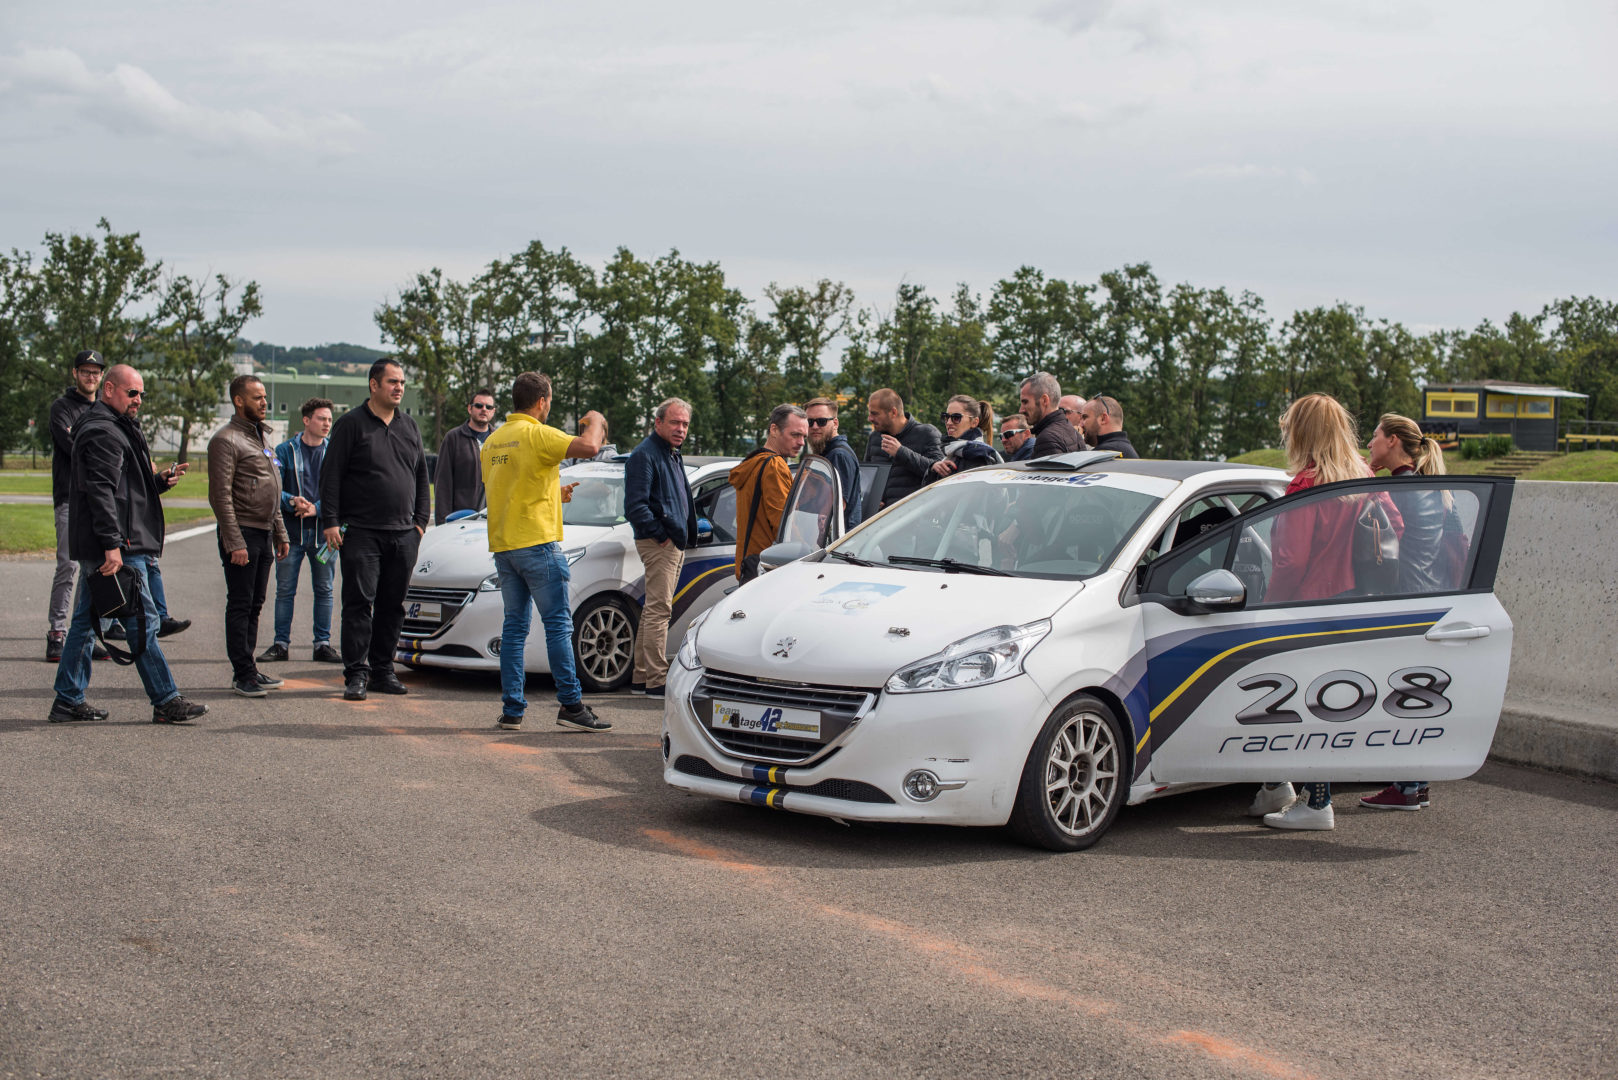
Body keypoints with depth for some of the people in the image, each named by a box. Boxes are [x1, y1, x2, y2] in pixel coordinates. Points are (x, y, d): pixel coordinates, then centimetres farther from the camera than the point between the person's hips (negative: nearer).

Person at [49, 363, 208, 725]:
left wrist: (159, 481, 11)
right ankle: (166, 701, -3)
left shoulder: (116, 428, 21)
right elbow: (102, 491, -22)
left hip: (95, 549, 11)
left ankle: (68, 700, 15)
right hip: (116, 548, -11)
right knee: (143, 620, -6)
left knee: (85, 620, 11)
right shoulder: (103, 433, -14)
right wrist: (112, 544, -27)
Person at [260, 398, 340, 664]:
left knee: (324, 590, 5)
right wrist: (292, 502, -20)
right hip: (291, 532, -1)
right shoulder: (285, 450, 2)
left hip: (323, 531, 1)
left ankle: (323, 644, 13)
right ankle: (281, 644, 10)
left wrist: (316, 508, -14)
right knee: (285, 590, 2)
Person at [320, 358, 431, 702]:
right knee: (359, 603, -7)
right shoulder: (352, 424, -1)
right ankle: (356, 674, -5)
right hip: (361, 532, -5)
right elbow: (330, 476, -3)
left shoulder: (409, 427, 15)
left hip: (403, 534, 5)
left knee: (393, 606, 7)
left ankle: (383, 670, 14)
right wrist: (330, 522, -10)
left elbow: (421, 477, 21)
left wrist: (421, 520, 12)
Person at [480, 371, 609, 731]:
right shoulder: (537, 434, -11)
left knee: (515, 626, 9)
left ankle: (512, 709, 7)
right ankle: (571, 705, -5)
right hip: (537, 541, -8)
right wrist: (595, 421, -1)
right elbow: (589, 447, -23)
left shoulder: (493, 440, 15)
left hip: (502, 546, 8)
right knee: (558, 624, -4)